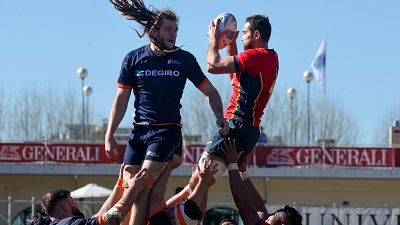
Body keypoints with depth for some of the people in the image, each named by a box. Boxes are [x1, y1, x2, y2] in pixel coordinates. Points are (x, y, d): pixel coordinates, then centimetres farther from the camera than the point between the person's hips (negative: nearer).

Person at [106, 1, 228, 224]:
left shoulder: (184, 59, 4)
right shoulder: (134, 59, 6)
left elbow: (210, 92, 12)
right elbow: (121, 99, 9)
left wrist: (220, 118, -5)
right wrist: (109, 135, 3)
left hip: (168, 131, -3)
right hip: (139, 131, 3)